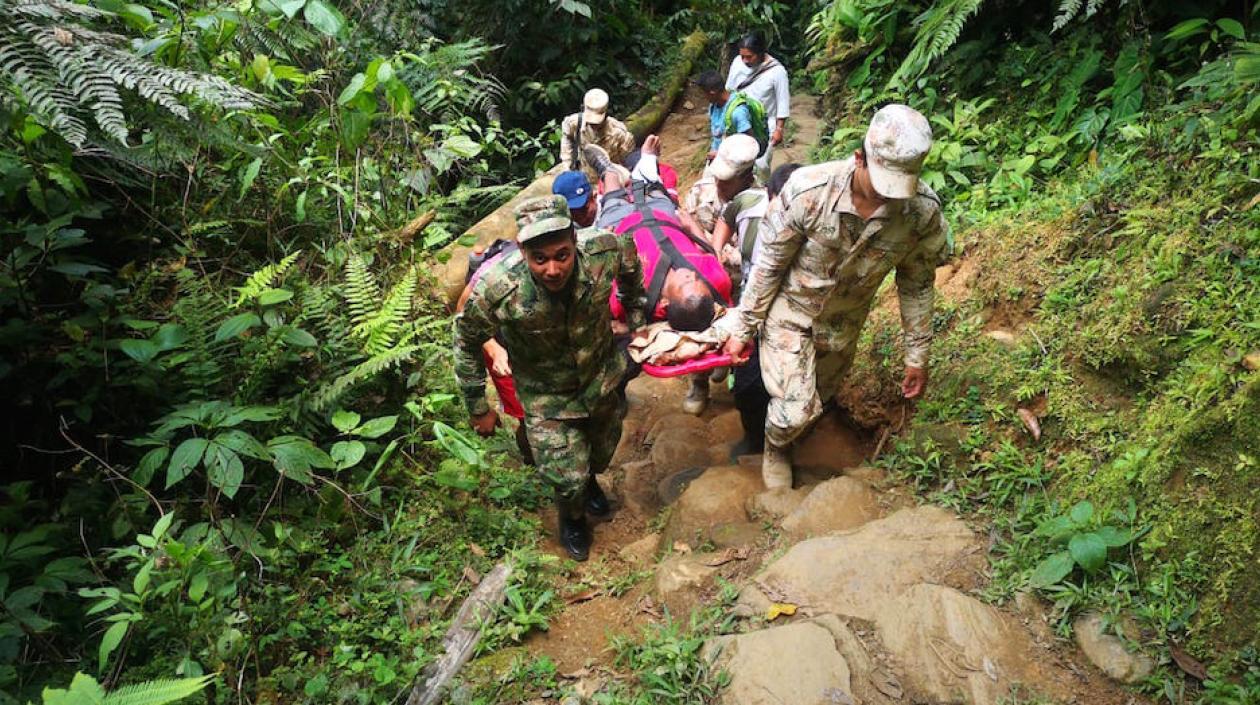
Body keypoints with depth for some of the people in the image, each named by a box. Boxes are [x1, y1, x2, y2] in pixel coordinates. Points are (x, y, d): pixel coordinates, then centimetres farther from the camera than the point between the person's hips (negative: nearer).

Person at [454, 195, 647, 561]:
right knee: (568, 476, 1)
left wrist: (636, 318, 5)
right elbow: (467, 343, -17)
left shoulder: (604, 250, -33)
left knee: (604, 448, 27)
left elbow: (630, 262, -5)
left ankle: (590, 481, 67)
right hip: (547, 393, -3)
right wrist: (479, 409, -8)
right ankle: (572, 517, 41)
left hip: (602, 376, 3)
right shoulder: (495, 290, -38)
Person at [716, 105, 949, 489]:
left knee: (820, 396, 22)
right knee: (796, 409, -10)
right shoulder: (808, 190, -32)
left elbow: (916, 284, -7)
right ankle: (776, 447, 27)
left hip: (844, 320, 4)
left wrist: (917, 356, 0)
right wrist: (744, 330, -10)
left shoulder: (924, 211, -24)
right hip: (790, 308, -3)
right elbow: (767, 265, -18)